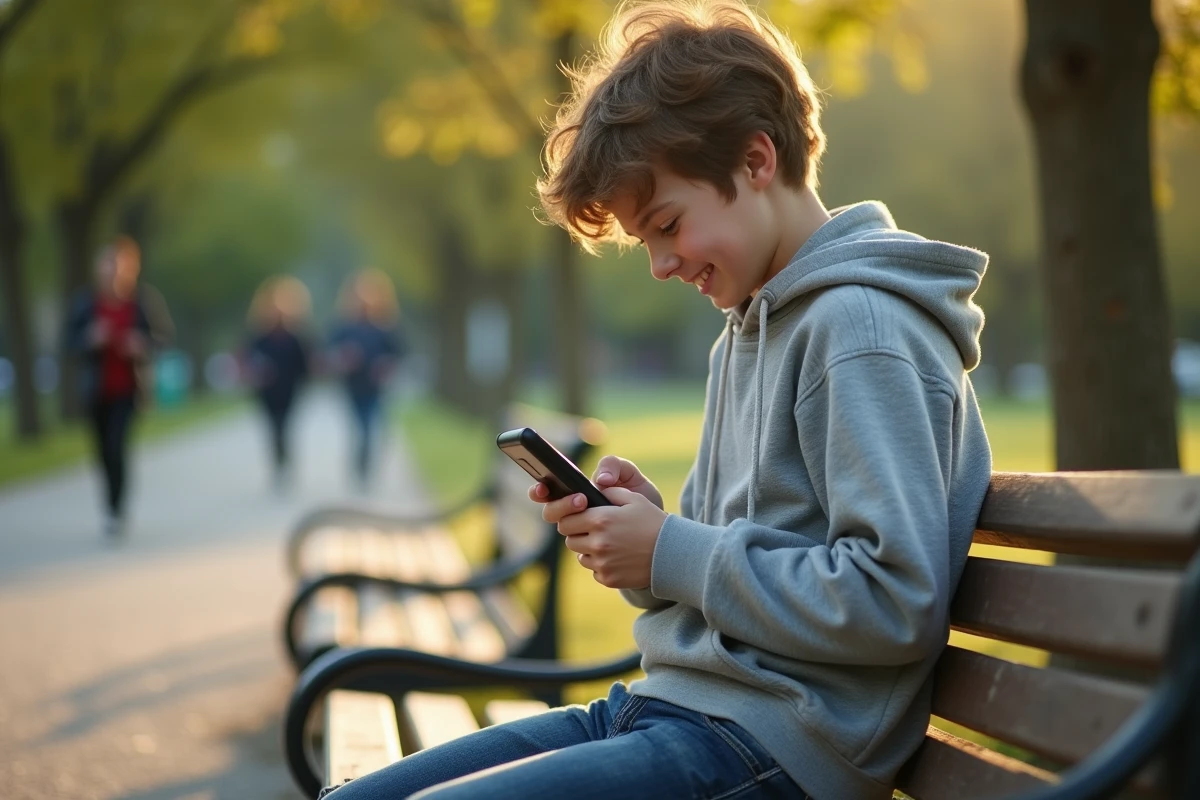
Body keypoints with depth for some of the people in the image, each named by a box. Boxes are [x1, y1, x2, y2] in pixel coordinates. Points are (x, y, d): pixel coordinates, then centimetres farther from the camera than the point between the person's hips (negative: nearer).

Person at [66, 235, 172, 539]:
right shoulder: (85, 301, -7)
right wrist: (90, 338, -22)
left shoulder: (144, 299, -10)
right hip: (96, 388, 2)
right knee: (105, 452, 10)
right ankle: (113, 512, 28)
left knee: (116, 447, -16)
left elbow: (164, 332, 0)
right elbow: (72, 341, -1)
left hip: (129, 387, -2)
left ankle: (116, 510, -5)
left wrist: (143, 343, -18)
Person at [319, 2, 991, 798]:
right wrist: (640, 529, 0)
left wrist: (671, 554, -15)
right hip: (675, 705, 9)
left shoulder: (861, 329, -13)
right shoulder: (746, 332, 18)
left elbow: (897, 600, -21)